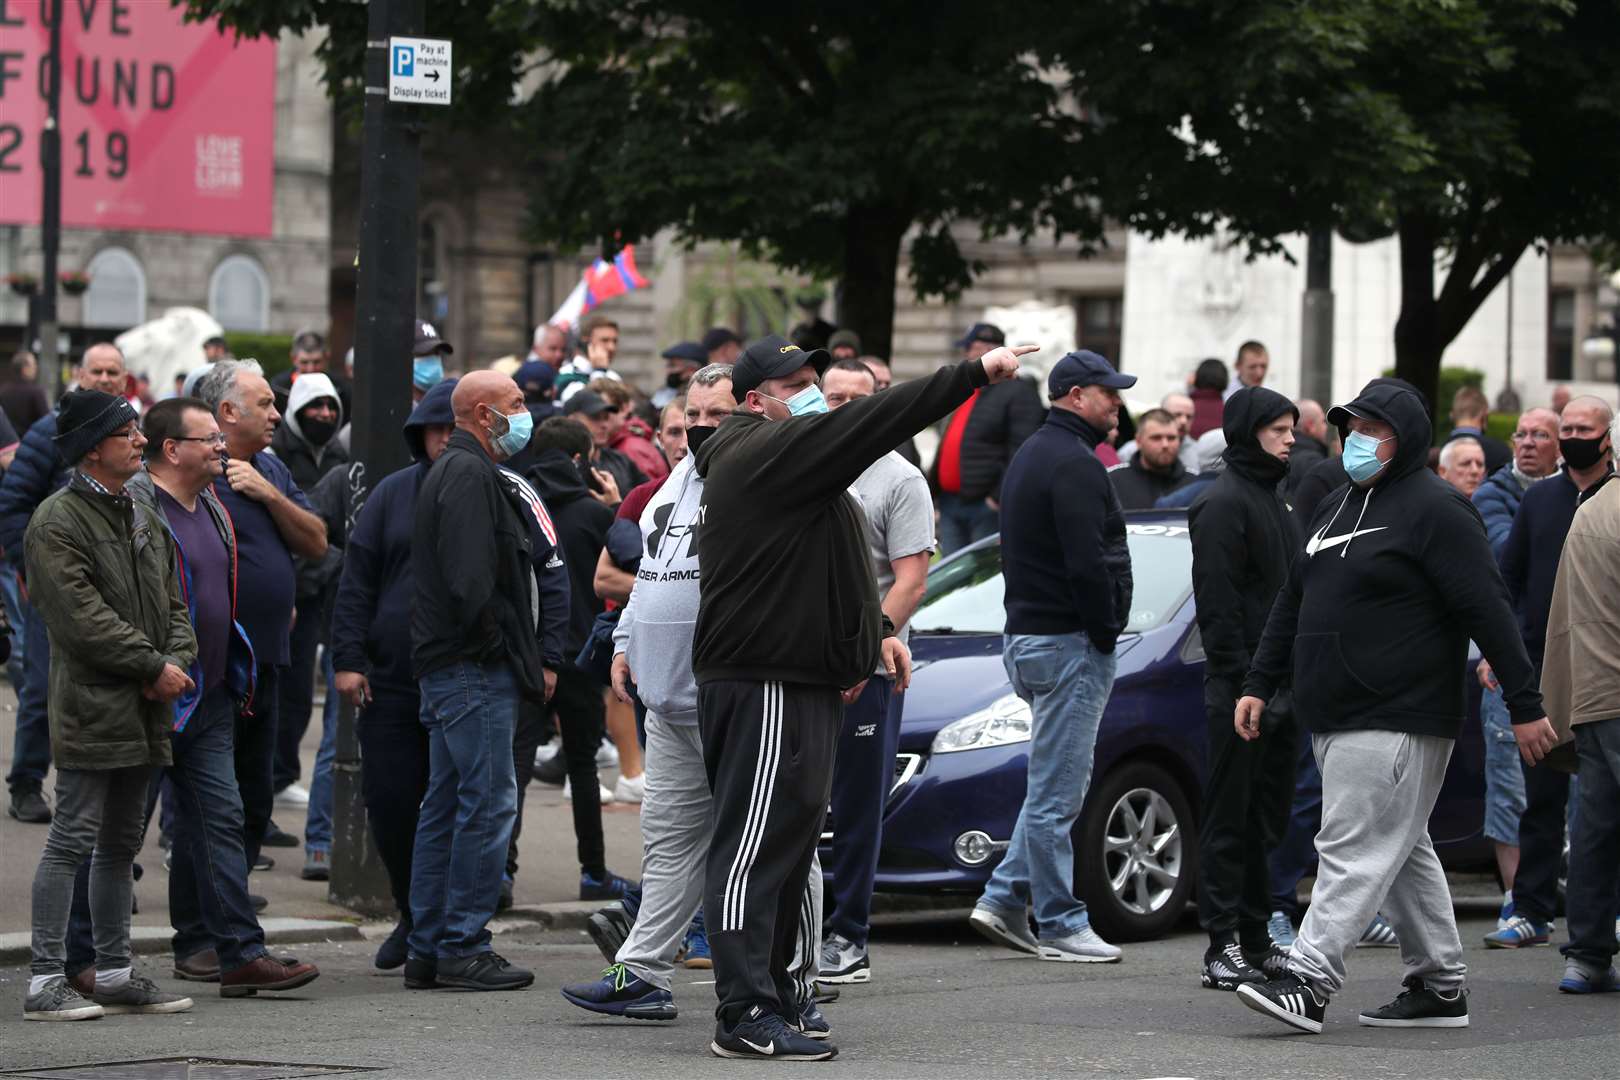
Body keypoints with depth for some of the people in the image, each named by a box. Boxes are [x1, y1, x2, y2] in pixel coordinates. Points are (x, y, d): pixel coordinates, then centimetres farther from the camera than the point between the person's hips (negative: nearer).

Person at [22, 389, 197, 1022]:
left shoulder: (141, 518, 18)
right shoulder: (58, 522, -10)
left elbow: (172, 604, 19)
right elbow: (82, 618, -17)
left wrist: (177, 659, -2)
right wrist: (153, 666, -14)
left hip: (142, 713, 9)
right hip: (91, 710, -9)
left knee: (121, 845, 14)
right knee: (73, 841, -9)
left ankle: (115, 975, 21)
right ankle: (45, 983, -8)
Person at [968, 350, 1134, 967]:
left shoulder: (1032, 456, 18)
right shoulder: (1073, 464, -15)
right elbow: (1087, 565, -23)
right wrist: (1105, 631, -10)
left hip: (1028, 638, 10)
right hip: (1069, 643, -10)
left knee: (1054, 787, 16)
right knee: (1056, 792, -6)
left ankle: (1004, 900, 14)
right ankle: (1061, 926, -2)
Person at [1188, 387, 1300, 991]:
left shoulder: (1273, 499, 18)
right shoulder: (1224, 503, -10)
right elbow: (1217, 603, -16)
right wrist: (1244, 682, -20)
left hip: (1280, 688, 9)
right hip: (1242, 690, -9)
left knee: (1267, 820, 12)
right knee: (1231, 821, -5)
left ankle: (1256, 941, 17)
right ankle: (1224, 948, -4)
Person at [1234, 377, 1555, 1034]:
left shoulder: (1434, 509, -9)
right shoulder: (1334, 509, 18)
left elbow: (1488, 610, -12)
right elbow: (1292, 604, 24)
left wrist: (1524, 705, -15)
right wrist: (1259, 684, 18)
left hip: (1398, 721, -9)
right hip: (1333, 720, 9)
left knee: (1356, 850, -13)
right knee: (1401, 854, 12)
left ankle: (1309, 981, -19)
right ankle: (1439, 986, 17)